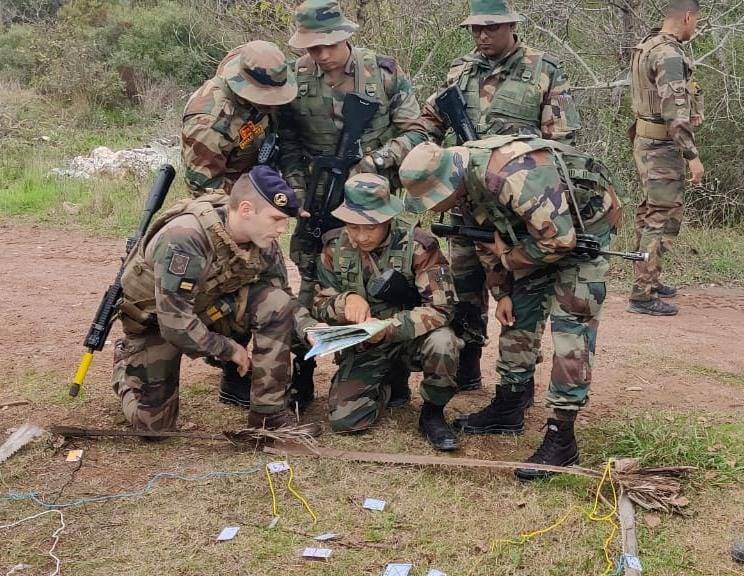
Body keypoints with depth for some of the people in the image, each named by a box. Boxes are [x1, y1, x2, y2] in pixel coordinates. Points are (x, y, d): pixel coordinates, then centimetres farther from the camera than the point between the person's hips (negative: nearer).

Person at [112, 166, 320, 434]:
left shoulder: (262, 239, -17)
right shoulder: (183, 238, -38)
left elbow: (282, 294, -3)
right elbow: (175, 324, -36)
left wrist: (309, 327, -23)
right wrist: (229, 349, -24)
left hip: (209, 308, 5)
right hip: (155, 320, -4)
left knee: (275, 304, -22)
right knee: (153, 422, -6)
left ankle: (270, 411, -12)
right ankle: (127, 363, 26)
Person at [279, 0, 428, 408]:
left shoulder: (385, 72, -7)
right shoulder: (294, 80, -3)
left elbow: (414, 132, -4)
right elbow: (288, 147, 5)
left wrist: (376, 161, -18)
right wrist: (298, 194, -6)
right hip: (319, 204, 1)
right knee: (312, 290, 6)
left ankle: (394, 379, 19)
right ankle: (301, 380, 19)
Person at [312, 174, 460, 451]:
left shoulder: (417, 244, -20)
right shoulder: (335, 247, -8)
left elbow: (439, 308, -23)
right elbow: (320, 305, -1)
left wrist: (388, 328, -37)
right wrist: (346, 301, -25)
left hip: (411, 337, -3)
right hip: (363, 346, 3)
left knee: (442, 343, -36)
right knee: (343, 419, -14)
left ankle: (432, 413, -6)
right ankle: (386, 384, 20)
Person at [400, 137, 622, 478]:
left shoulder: (514, 174, -38)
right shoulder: (465, 181, -9)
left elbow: (559, 241, -35)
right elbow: (489, 238, 7)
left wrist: (508, 258, -19)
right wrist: (501, 292, 5)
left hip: (584, 223, -9)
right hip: (537, 228, 9)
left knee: (570, 323, -12)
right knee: (519, 313, 11)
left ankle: (561, 438, -9)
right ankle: (508, 409, 24)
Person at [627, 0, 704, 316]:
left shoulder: (647, 46, 11)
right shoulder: (669, 53, -19)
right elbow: (674, 111, -26)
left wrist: (689, 114, 11)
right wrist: (692, 155, -25)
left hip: (646, 142, 10)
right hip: (663, 147, -10)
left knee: (650, 213, 18)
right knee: (664, 219, -8)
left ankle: (648, 279, 29)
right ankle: (642, 295, -8)